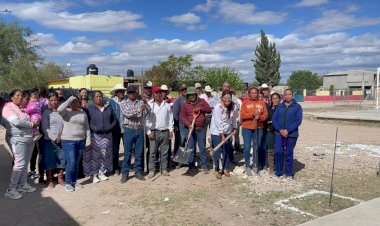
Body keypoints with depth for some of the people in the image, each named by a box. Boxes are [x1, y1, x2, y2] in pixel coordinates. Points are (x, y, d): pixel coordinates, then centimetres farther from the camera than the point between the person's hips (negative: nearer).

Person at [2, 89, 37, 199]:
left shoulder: (22, 108, 17)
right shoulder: (8, 108, -6)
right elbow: (17, 122, -18)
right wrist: (32, 124, -9)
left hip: (29, 139, 8)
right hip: (18, 139, -8)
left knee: (25, 163, 12)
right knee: (19, 163, -11)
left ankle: (23, 185, 23)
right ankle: (11, 190, -3)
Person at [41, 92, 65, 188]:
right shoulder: (46, 112, 0)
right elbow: (44, 128, -5)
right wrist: (54, 138, -11)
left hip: (61, 140, 3)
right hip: (49, 140, -2)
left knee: (62, 158, 7)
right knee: (49, 160, 4)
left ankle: (60, 177, 22)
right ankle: (49, 179, 18)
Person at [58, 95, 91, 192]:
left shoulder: (83, 113, 8)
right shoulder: (66, 112, -4)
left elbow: (87, 128, 11)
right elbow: (59, 110, -29)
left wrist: (88, 139, 6)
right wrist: (69, 100, -22)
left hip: (81, 141, 5)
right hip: (68, 141, -4)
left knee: (76, 163, 13)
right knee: (71, 163, -7)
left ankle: (74, 181, 27)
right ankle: (68, 183, 9)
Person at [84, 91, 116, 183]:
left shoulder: (108, 108, 10)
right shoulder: (89, 108, -1)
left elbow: (114, 119, 14)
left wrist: (111, 127, -1)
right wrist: (93, 128, -19)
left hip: (107, 135, 4)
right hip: (95, 136, -4)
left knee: (105, 155, 9)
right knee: (94, 155, -1)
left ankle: (101, 173, 21)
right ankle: (94, 174, 10)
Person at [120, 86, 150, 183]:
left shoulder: (141, 102, 8)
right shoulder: (124, 103, 3)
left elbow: (148, 111, -7)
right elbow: (127, 113, -14)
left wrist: (145, 102, -24)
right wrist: (139, 109, -26)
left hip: (140, 130, 2)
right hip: (129, 130, -2)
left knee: (139, 153, 9)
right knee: (127, 153, 3)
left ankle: (138, 172, 20)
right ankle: (125, 174, 11)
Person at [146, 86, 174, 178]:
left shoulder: (167, 105, 9)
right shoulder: (150, 105, -1)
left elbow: (170, 118, 13)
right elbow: (146, 119, -3)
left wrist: (171, 130, 7)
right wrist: (148, 132, -8)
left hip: (165, 132, 3)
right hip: (154, 132, -3)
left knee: (164, 152, 8)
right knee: (153, 152, 1)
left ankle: (164, 169, 19)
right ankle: (152, 169, 11)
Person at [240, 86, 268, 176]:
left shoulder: (261, 103, 8)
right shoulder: (245, 102, 1)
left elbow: (265, 114, 3)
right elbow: (242, 115, -7)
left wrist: (259, 117, -16)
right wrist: (252, 114, -19)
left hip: (258, 128, 2)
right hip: (247, 128, -2)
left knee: (256, 148, 8)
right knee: (247, 147, 0)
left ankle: (255, 166, 21)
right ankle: (247, 167, 13)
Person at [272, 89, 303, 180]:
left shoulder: (297, 107, 0)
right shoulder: (279, 106, 8)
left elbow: (298, 121, -7)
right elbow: (274, 119, 3)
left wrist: (288, 130, -16)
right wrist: (280, 130, -11)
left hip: (291, 134, -2)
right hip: (279, 133, 2)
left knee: (289, 154, 5)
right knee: (278, 152, -3)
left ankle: (289, 174, 18)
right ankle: (278, 172, 12)